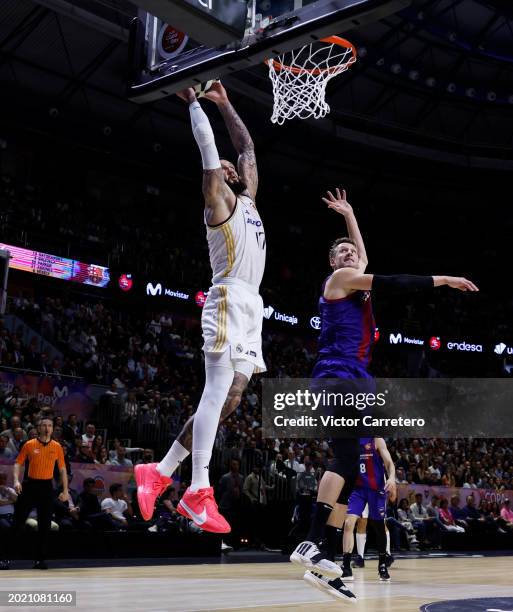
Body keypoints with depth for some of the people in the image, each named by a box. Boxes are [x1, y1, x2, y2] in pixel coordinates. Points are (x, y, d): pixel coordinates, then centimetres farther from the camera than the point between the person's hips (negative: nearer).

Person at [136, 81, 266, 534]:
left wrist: (226, 104, 35)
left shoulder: (247, 200, 25)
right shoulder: (220, 200, 4)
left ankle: (160, 473, 9)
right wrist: (193, 101, 8)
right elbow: (208, 147, -1)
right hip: (230, 302, -9)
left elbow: (247, 146, 33)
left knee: (229, 399, 4)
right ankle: (198, 493, -15)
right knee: (218, 393, -14)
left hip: (250, 307, 9)